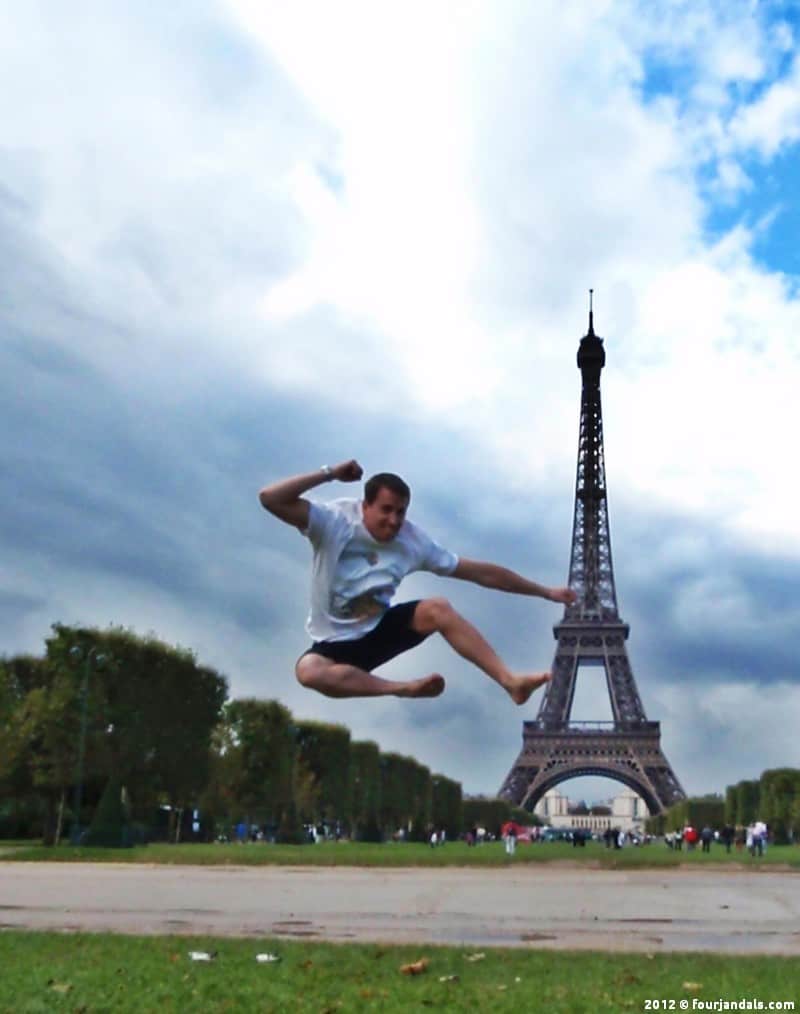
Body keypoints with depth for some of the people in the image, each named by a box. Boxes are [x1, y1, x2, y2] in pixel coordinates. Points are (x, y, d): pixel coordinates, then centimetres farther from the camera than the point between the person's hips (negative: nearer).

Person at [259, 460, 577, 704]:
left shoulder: (414, 541, -11)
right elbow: (270, 498, -32)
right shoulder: (335, 521, -20)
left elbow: (480, 572, -7)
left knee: (438, 608, -26)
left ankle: (511, 681, -29)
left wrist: (544, 591, -5)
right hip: (336, 643, -2)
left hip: (382, 628, 3)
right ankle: (404, 688, -35)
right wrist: (330, 473, -32)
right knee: (308, 671, -37)